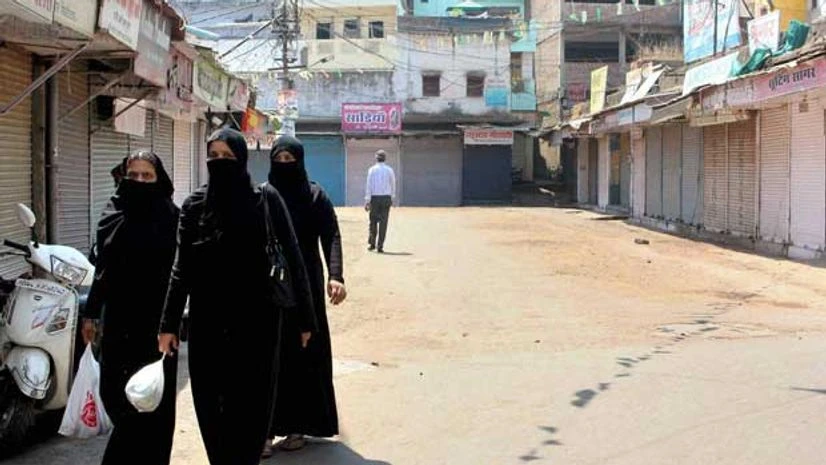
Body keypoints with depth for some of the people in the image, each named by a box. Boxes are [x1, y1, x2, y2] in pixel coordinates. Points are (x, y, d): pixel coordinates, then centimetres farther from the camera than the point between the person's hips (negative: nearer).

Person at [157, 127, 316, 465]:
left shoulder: (266, 201, -4)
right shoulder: (194, 205, 3)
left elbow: (292, 259, -4)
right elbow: (181, 267, 4)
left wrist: (304, 318, -6)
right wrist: (169, 324, 0)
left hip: (256, 318, -2)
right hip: (207, 319, 2)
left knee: (251, 400, 2)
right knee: (210, 401, 6)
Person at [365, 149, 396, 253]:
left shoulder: (372, 169, 0)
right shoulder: (389, 170, 3)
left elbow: (369, 185, -4)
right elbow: (393, 185, 10)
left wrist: (367, 201, -3)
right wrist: (392, 198, 23)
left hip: (374, 198, 0)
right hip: (386, 198, 0)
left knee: (373, 221, 12)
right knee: (383, 222, 1)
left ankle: (372, 243, 16)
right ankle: (380, 246, 0)